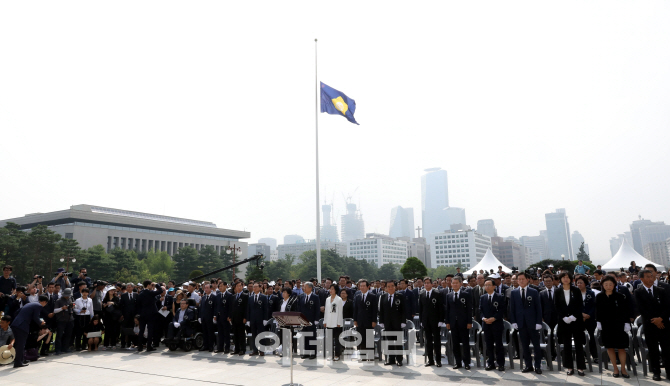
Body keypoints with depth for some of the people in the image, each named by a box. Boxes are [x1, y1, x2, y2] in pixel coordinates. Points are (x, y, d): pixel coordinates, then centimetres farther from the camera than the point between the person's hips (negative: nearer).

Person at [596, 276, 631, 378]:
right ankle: (615, 369, 17)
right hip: (606, 325, 2)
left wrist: (626, 323, -7)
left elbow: (625, 311, -2)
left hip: (619, 325, -2)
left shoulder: (619, 296, -5)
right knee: (609, 347, 6)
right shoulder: (599, 297, 1)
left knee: (621, 347, 3)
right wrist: (598, 322, 0)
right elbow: (597, 311, 5)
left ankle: (623, 369, 14)